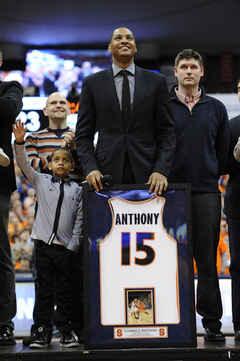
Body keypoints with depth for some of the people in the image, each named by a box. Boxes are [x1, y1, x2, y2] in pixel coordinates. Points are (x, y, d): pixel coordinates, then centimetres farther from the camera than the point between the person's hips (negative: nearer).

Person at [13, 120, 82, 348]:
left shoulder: (77, 190, 8)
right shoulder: (41, 181, 8)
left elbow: (79, 219, 6)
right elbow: (24, 164, -3)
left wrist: (73, 245, -1)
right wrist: (19, 142, -16)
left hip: (66, 246, 1)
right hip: (44, 242, 0)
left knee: (65, 290, 5)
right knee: (44, 288, 2)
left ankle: (65, 331, 13)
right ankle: (42, 331, 7)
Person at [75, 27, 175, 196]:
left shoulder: (157, 81, 10)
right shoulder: (92, 83, 10)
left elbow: (167, 131, 7)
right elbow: (84, 134, 8)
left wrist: (161, 171, -7)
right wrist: (91, 168, -8)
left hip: (147, 175, 0)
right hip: (107, 174, 0)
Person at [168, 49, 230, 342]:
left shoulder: (216, 108, 12)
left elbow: (222, 151, 16)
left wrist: (210, 177, 11)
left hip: (206, 192, 1)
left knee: (207, 258, 1)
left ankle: (212, 321, 7)